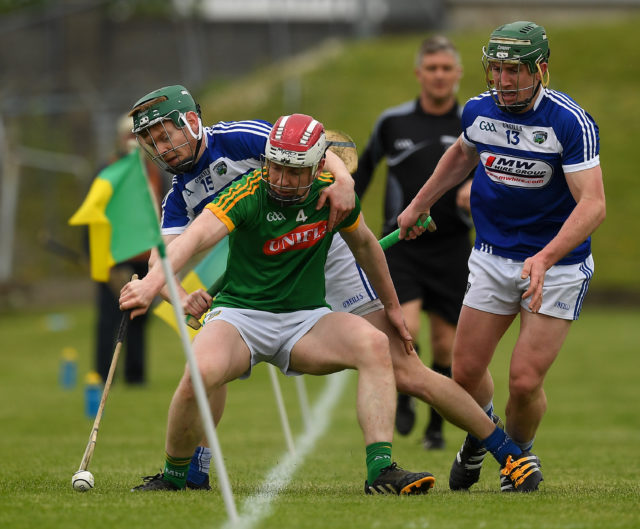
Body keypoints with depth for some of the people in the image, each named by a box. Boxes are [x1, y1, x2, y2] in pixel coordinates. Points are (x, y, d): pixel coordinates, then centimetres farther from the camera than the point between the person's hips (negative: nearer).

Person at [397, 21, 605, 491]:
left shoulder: (571, 122, -21)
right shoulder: (479, 111, -4)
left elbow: (593, 204, -26)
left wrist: (544, 259, -38)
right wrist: (419, 204, 24)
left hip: (557, 264, -5)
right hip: (492, 257, 5)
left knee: (525, 381, -11)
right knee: (467, 372, 3)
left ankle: (520, 453, 20)